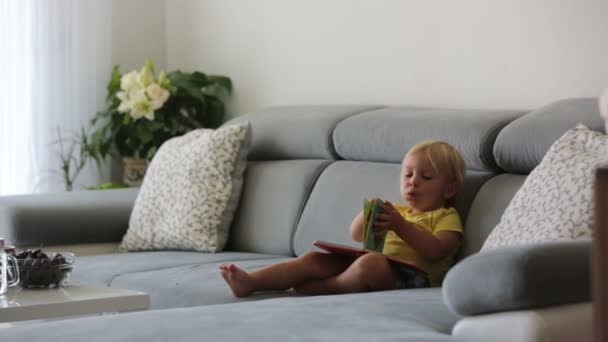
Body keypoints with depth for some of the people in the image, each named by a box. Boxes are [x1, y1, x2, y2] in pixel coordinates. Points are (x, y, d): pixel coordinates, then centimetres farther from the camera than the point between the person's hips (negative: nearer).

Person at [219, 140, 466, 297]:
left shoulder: (446, 217, 10)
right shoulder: (397, 210, 31)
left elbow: (436, 251, -11)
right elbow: (356, 235, 20)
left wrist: (400, 226, -16)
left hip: (412, 277, -7)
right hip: (377, 271, 7)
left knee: (371, 262, -38)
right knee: (313, 259, -8)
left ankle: (315, 289, -26)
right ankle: (250, 282, -21)